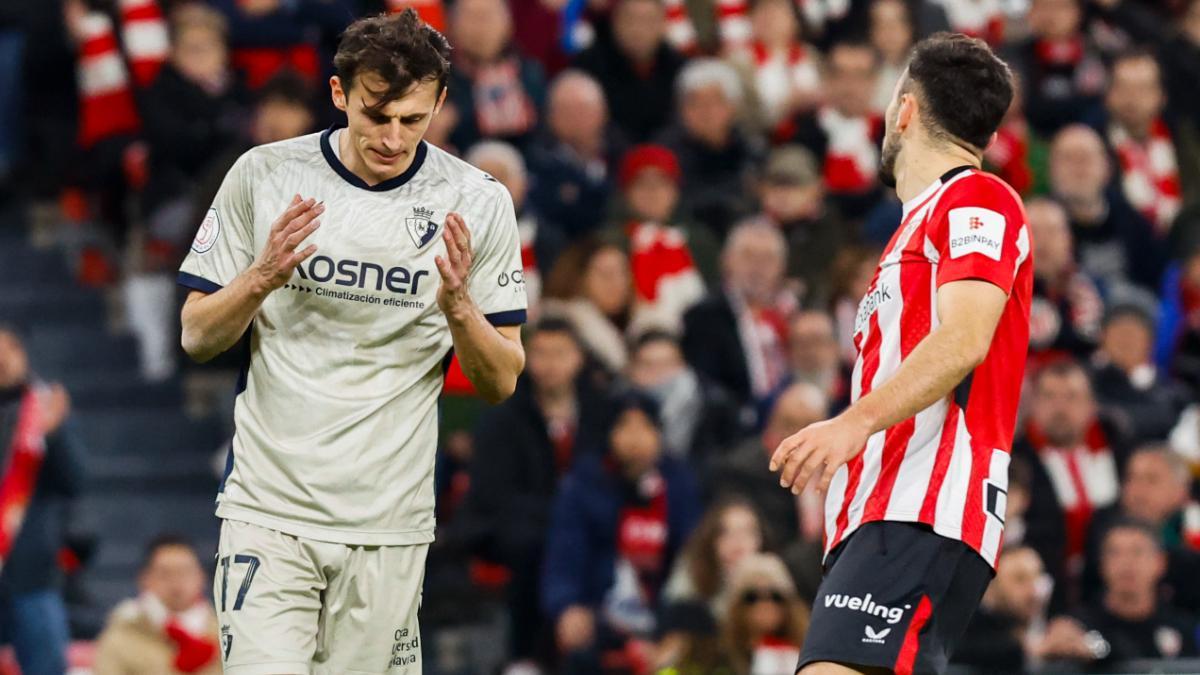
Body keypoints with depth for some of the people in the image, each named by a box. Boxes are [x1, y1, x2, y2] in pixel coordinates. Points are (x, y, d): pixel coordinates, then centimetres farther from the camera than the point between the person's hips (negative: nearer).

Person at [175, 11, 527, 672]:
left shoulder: (477, 202, 0)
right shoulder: (262, 176, 0)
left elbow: (501, 383, 4)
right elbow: (197, 338, 6)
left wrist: (458, 306, -16)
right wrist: (262, 277, -13)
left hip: (390, 524, 1)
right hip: (268, 511, -1)